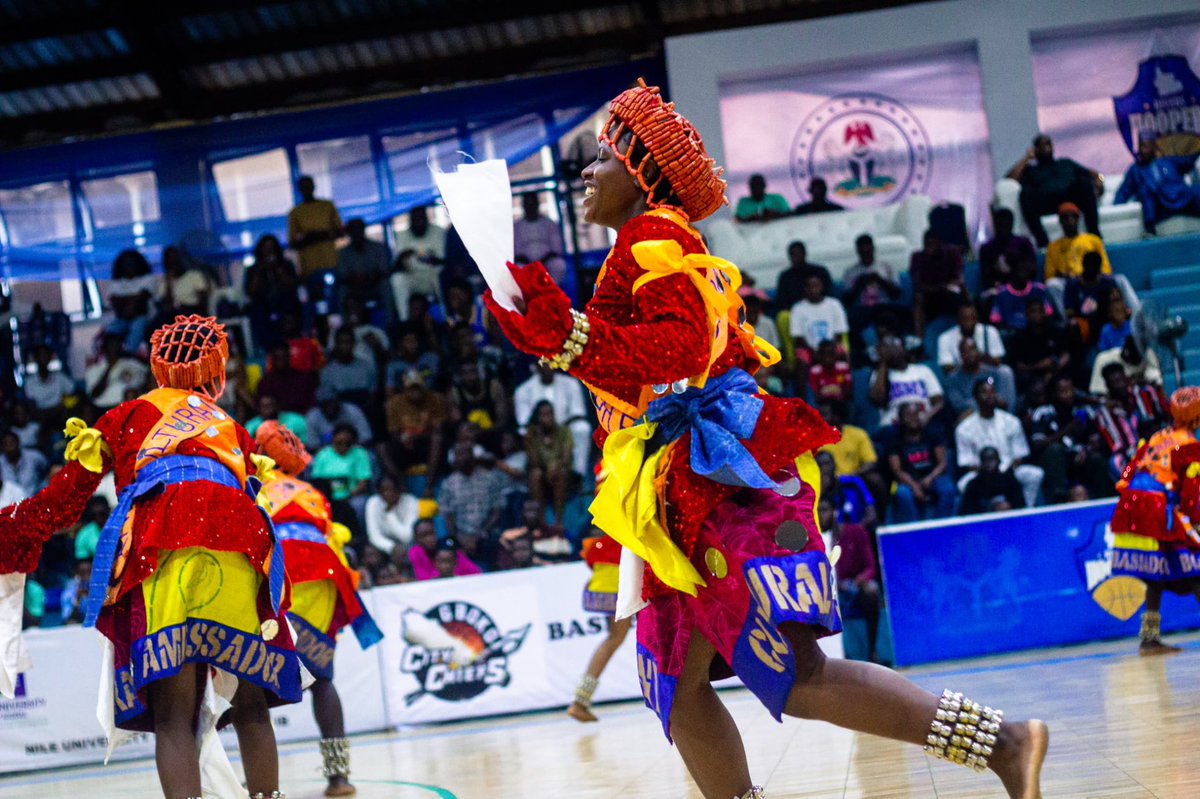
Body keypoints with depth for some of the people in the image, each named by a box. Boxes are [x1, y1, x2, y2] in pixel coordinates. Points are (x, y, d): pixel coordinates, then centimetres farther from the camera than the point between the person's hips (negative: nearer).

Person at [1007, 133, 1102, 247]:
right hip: (1045, 203, -1)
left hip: (1070, 198, 1)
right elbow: (1009, 178, 10)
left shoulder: (1066, 163, 35)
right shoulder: (1031, 170, 29)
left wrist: (1098, 186, 4)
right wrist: (1026, 158, 17)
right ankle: (1043, 242, -45)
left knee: (1084, 182, -30)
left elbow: (1095, 175, 27)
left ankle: (1094, 233, -38)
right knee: (1026, 193, -33)